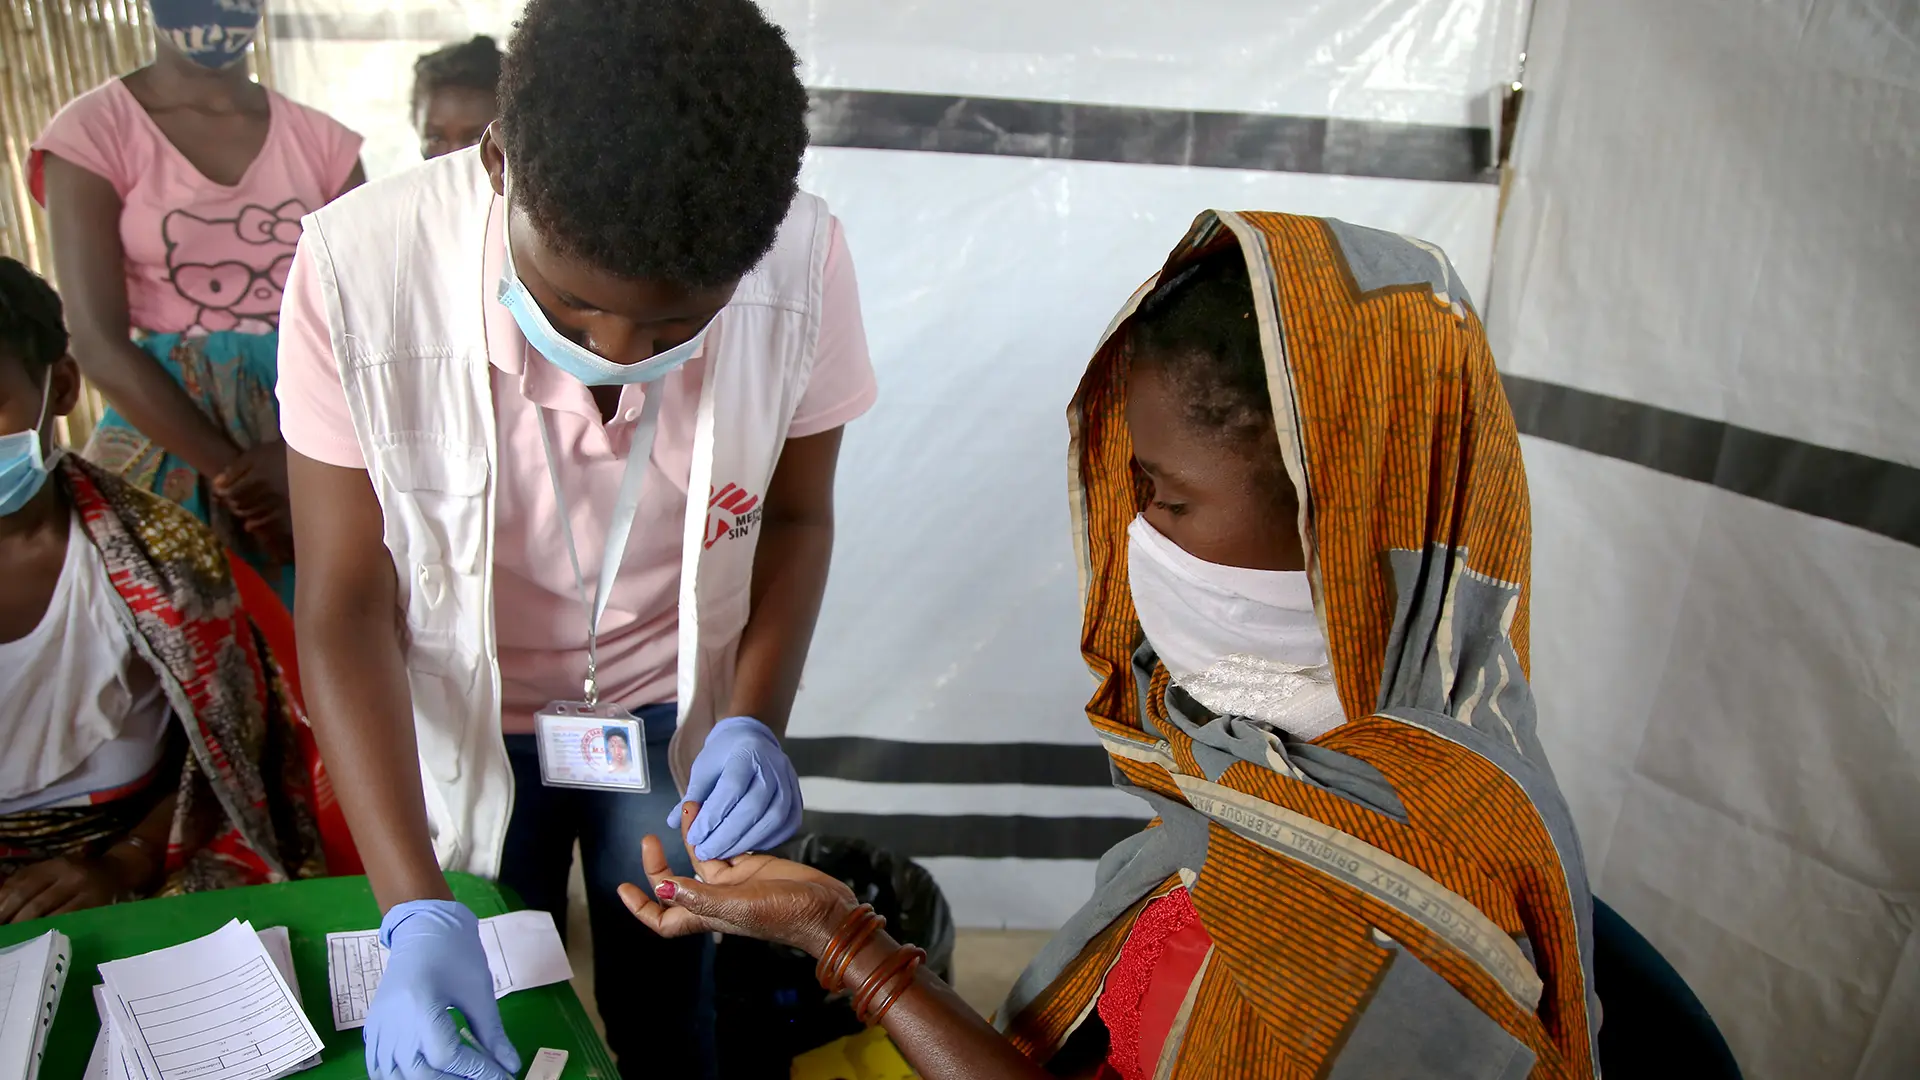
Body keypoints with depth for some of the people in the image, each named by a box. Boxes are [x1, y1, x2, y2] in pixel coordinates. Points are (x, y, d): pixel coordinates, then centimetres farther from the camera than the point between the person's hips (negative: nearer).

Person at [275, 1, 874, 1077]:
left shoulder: (802, 259, -25)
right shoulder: (359, 269, -29)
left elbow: (795, 513, -9)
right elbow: (344, 608, -22)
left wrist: (755, 723, -22)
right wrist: (419, 915, -28)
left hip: (673, 707, 1)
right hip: (458, 715, 0)